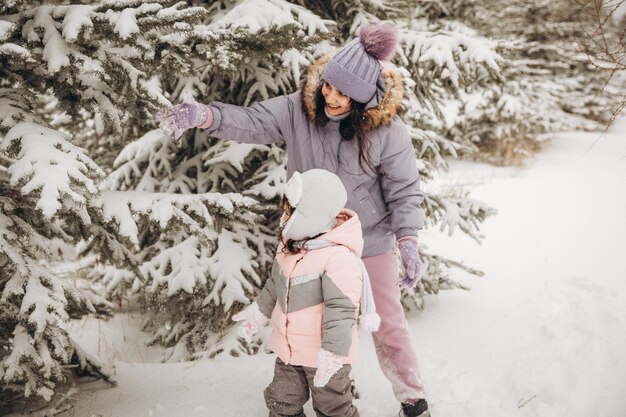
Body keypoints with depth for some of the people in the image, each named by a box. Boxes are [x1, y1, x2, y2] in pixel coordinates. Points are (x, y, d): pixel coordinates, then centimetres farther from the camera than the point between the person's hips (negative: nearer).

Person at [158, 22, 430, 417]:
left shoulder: (387, 130, -20)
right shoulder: (299, 109, -13)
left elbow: (404, 191, -13)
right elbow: (251, 121, -15)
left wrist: (409, 244, -19)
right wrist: (204, 114, -32)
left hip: (370, 242, -3)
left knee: (387, 324, 8)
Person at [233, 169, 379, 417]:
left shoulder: (339, 257, -28)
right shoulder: (289, 245, -1)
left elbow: (341, 309, -29)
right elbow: (275, 286, 16)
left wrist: (333, 353, -30)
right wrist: (259, 312, 20)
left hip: (323, 354, -8)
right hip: (288, 349, 8)